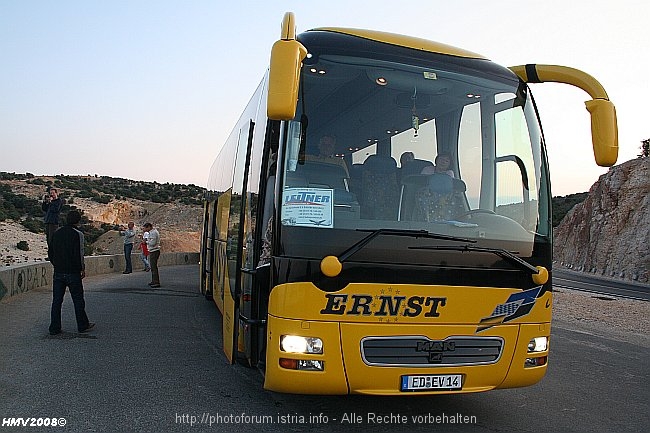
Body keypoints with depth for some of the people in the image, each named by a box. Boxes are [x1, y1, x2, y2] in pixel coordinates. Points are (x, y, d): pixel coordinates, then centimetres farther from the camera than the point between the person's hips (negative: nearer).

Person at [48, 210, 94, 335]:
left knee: (56, 301, 8)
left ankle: (54, 328, 9)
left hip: (58, 273, 5)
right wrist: (82, 269, -4)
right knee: (78, 300, 6)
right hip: (73, 273, -5)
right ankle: (82, 326, 14)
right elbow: (79, 254, -16)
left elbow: (51, 254, 12)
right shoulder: (77, 234, -11)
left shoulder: (56, 233, 9)